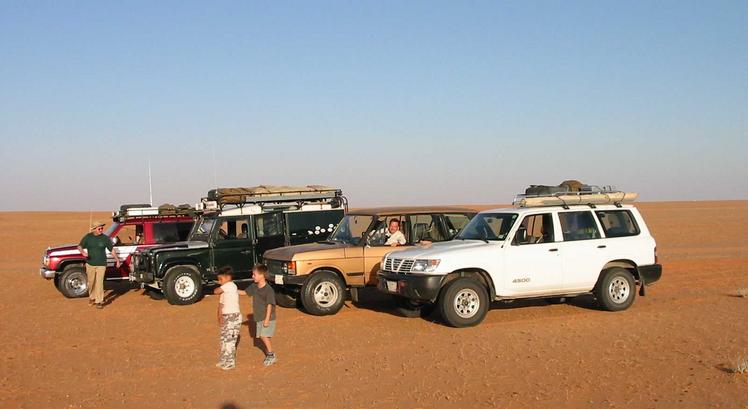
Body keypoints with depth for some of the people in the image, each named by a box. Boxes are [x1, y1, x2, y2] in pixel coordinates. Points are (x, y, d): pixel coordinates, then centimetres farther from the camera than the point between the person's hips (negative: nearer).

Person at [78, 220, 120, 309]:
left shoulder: (105, 238, -2)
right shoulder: (88, 237, 1)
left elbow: (112, 249, 4)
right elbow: (80, 246, 3)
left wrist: (117, 259, 1)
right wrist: (83, 252, -18)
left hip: (101, 265, -2)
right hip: (90, 264, 2)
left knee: (99, 283, -6)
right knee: (91, 282, 12)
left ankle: (99, 301, 1)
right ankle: (92, 298, 32)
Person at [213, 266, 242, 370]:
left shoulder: (230, 285, -16)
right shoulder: (224, 291, 13)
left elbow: (215, 291, -20)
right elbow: (221, 304, 10)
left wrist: (218, 288, 3)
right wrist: (220, 317, -4)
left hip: (233, 317, -9)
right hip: (226, 318, 9)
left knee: (229, 340, -3)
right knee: (224, 339, 16)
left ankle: (230, 363, 7)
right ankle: (223, 361, 29)